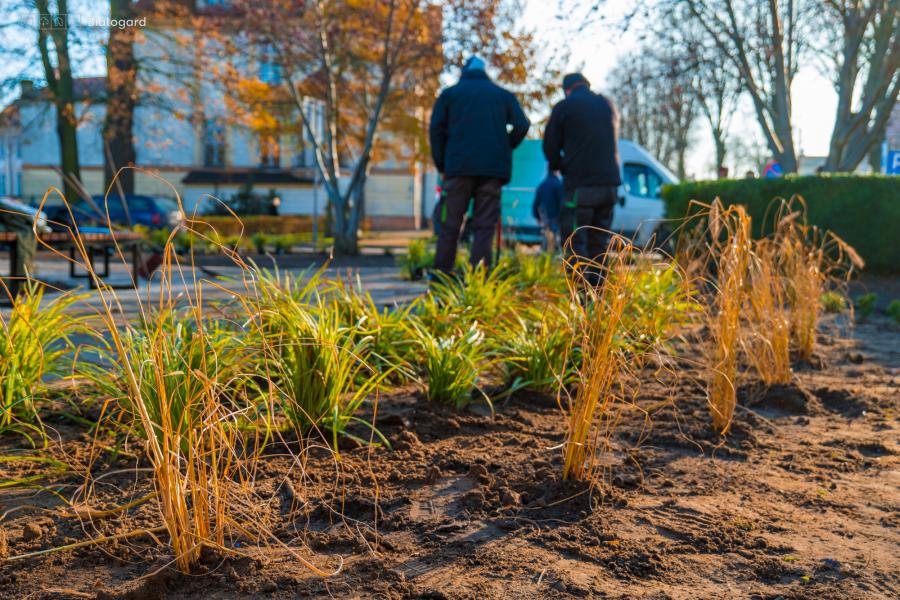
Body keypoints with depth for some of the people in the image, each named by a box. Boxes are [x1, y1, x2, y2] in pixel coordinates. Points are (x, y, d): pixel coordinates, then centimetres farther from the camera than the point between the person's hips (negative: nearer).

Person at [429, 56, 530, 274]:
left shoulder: (449, 94, 13)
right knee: (484, 226, 1)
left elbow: (436, 129, 4)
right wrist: (505, 149, 15)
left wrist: (441, 166, 8)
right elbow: (522, 126, 3)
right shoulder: (504, 95, 16)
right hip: (493, 169, 1)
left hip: (458, 167, -1)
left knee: (450, 225, 3)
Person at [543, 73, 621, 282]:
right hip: (610, 182, 6)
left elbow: (550, 147, 4)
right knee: (599, 243, 11)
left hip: (580, 185, -5)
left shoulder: (563, 108, -1)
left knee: (574, 241, -3)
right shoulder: (608, 106, 15)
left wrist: (560, 166, 22)